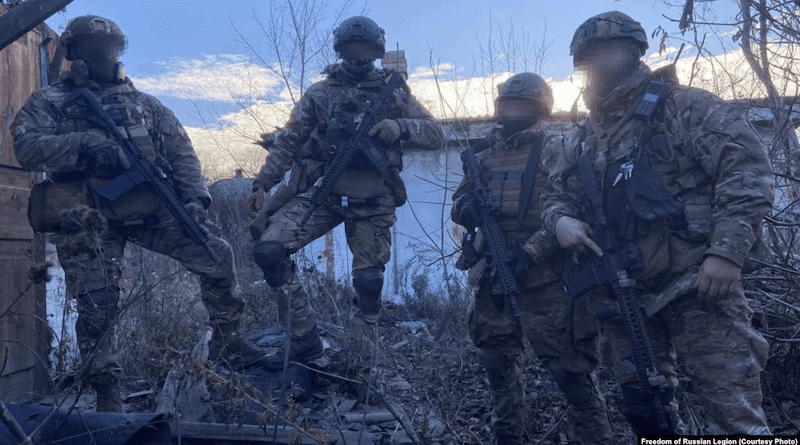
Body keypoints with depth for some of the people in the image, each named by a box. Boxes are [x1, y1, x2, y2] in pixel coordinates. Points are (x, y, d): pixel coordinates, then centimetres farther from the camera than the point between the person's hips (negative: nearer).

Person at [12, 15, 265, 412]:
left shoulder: (141, 102, 16)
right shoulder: (48, 103, 7)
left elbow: (180, 151, 10)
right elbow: (26, 148, -10)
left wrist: (194, 198, -3)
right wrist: (83, 144, -23)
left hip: (149, 209, 3)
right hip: (89, 221, -3)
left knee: (217, 256, -7)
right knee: (97, 308, -3)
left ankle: (227, 342, 11)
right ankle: (107, 397, 14)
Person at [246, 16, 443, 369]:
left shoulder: (393, 91, 9)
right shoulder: (319, 93, 10)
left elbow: (435, 135, 4)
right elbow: (288, 142, 11)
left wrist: (401, 127, -16)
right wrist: (262, 184, 2)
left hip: (373, 201, -1)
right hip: (323, 190, 1)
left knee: (368, 282, 0)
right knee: (268, 250, -17)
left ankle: (362, 366, 19)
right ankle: (304, 343, -6)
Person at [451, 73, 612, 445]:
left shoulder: (554, 152, -3)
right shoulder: (484, 155, 14)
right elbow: (458, 201, 18)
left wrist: (530, 251, -21)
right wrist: (467, 207, -6)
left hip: (543, 279, -6)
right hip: (492, 277, 6)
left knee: (568, 368, -3)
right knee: (497, 362, 16)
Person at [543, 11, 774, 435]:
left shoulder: (682, 106, -4)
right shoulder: (583, 137, 15)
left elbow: (747, 168, -11)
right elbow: (556, 192, 22)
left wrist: (727, 251, -21)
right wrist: (560, 219, -2)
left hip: (696, 285, -6)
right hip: (621, 293, 7)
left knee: (734, 414, -4)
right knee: (644, 410, 16)